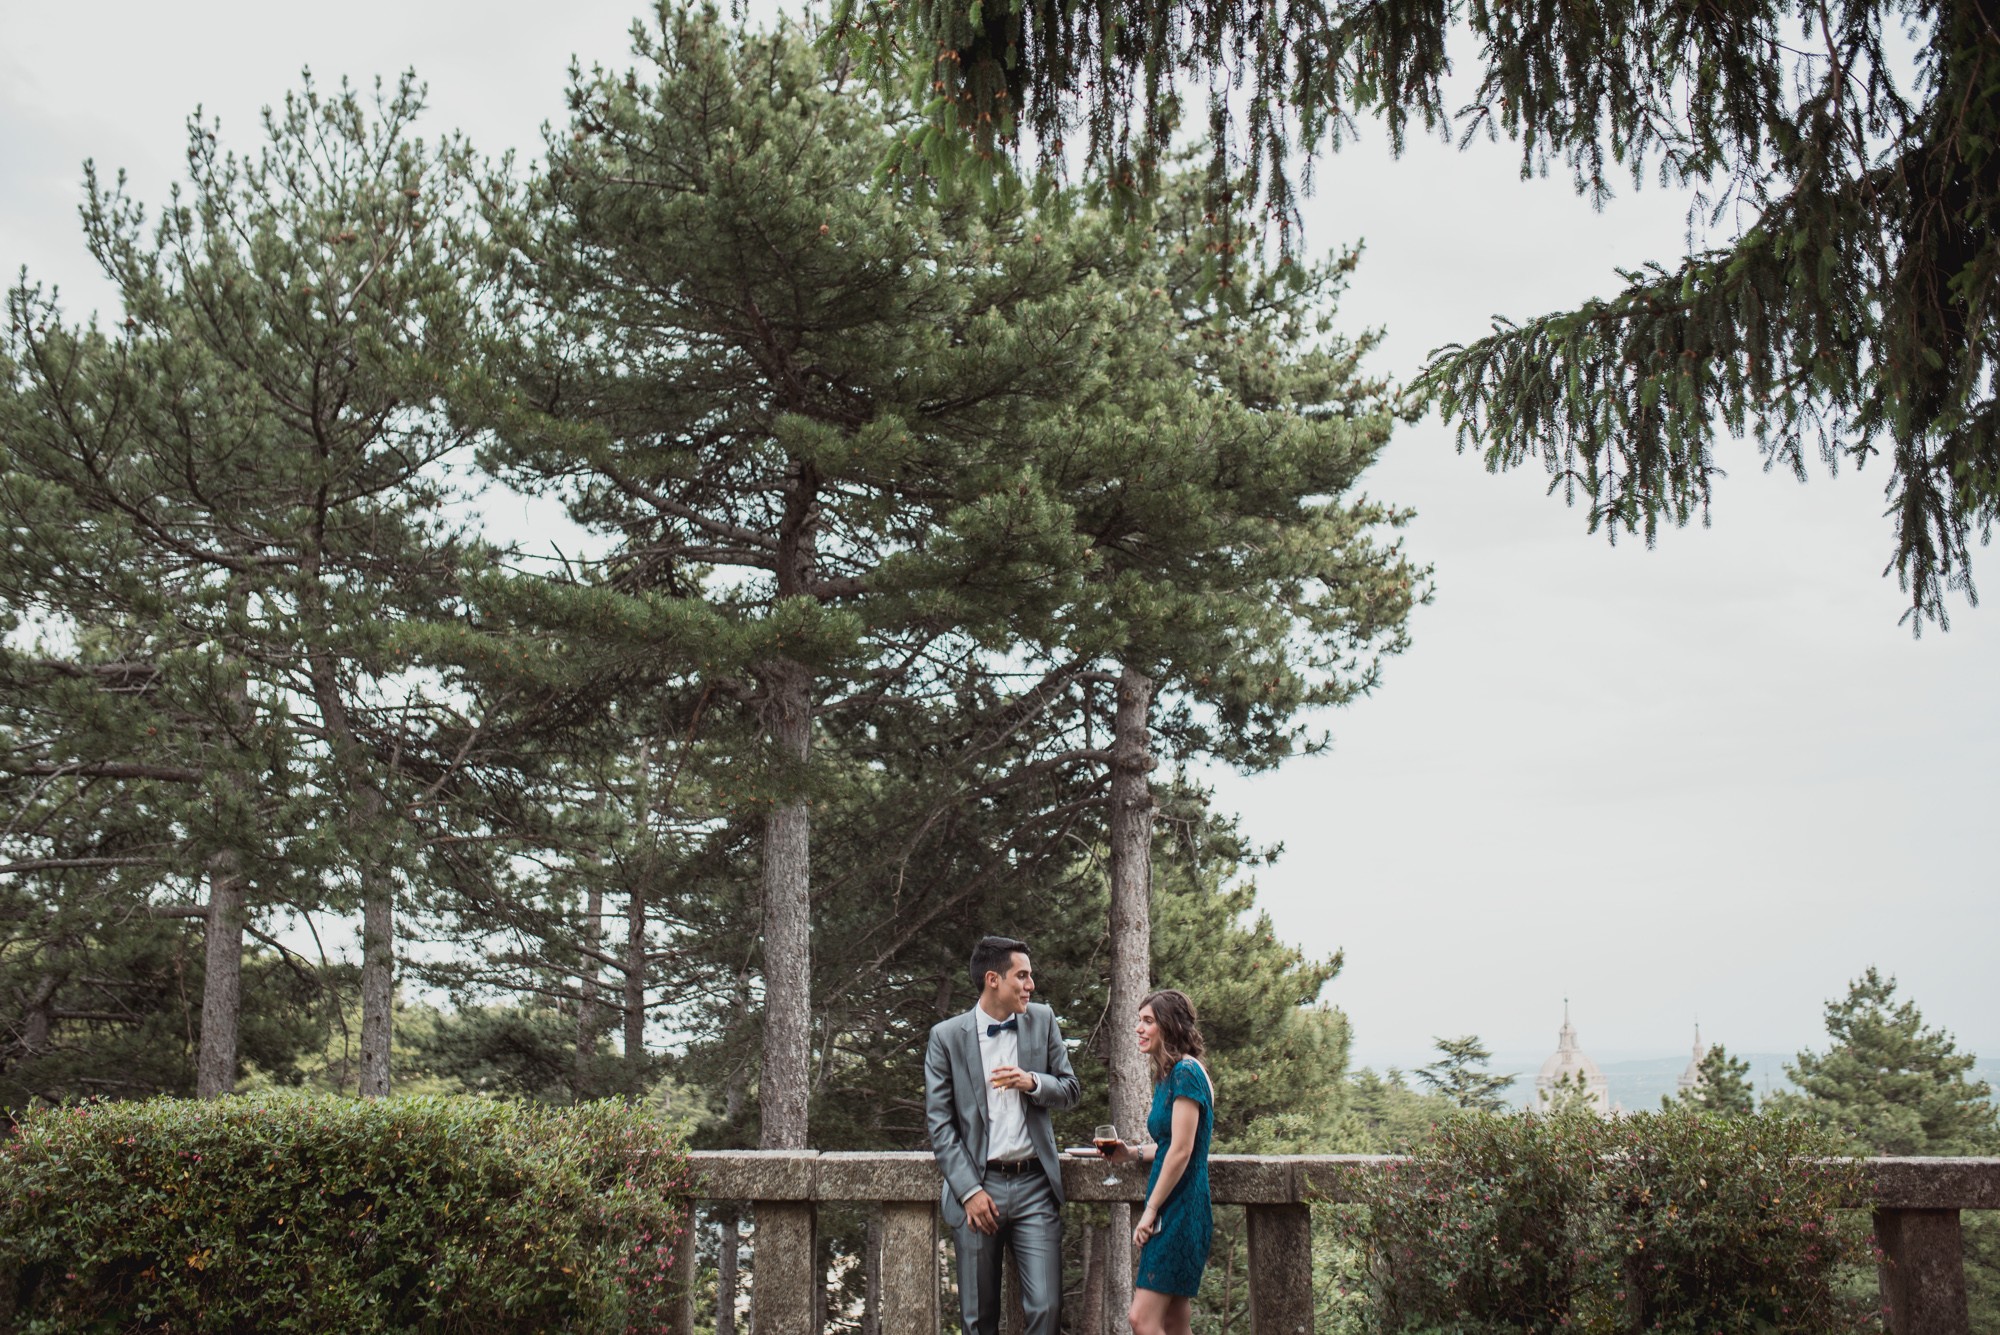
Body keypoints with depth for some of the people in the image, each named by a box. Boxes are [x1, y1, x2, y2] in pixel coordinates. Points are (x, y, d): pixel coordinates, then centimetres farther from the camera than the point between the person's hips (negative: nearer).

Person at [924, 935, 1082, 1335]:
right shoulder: (946, 1037, -1)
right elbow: (938, 1123, -2)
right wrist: (969, 1190, -10)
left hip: (1034, 1185, 2)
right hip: (978, 1185, -2)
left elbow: (1070, 1091, 12)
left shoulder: (1042, 1021, 7)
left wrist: (1033, 1083, -11)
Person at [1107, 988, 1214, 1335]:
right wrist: (1133, 1153, 7)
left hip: (1179, 1210, -10)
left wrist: (1151, 1210, -15)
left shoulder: (1186, 1072, -14)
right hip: (1171, 1211, 10)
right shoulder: (1170, 1074, 17)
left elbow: (1181, 1150, -18)